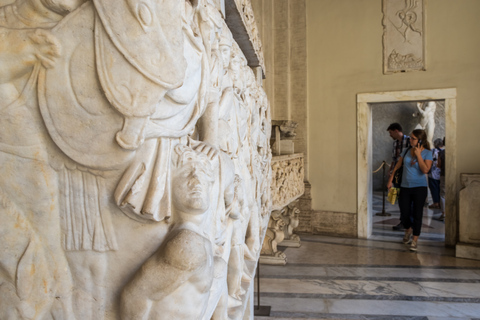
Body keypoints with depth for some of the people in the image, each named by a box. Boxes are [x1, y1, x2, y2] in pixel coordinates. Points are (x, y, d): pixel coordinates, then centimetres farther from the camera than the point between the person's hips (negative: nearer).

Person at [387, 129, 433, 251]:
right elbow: (397, 166, 13)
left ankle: (414, 240, 12)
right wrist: (391, 179, 12)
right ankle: (408, 230, 38)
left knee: (417, 214, -1)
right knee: (404, 213, 6)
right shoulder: (407, 151, 4)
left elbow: (425, 170, -19)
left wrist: (418, 154, -17)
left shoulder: (427, 153, -5)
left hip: (419, 187, -3)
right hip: (405, 187, 3)